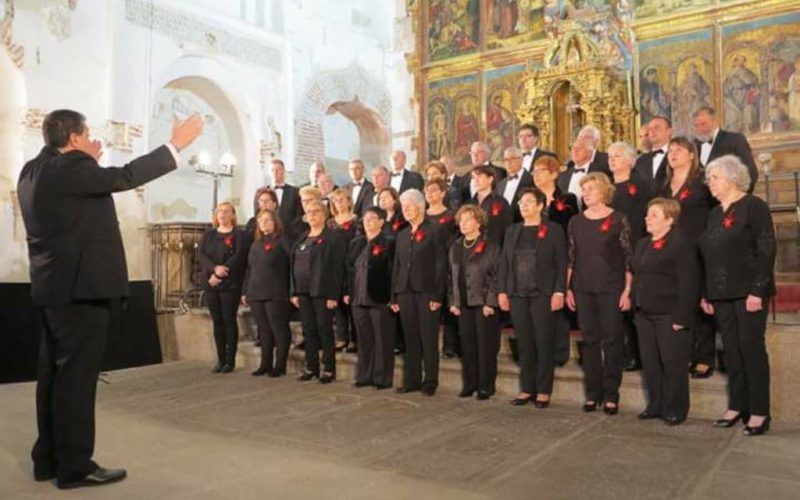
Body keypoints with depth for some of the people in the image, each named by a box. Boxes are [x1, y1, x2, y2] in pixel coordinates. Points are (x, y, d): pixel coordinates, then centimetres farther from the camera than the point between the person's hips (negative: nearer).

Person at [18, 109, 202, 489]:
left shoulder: (33, 170, 15)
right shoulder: (68, 167, -14)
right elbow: (123, 177, -19)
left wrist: (88, 162, 24)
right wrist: (175, 145, -15)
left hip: (52, 287, 10)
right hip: (80, 286, -10)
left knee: (54, 374, 14)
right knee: (76, 376, -5)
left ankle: (49, 458, 24)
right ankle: (74, 466, 3)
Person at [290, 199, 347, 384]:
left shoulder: (333, 237, -7)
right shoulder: (302, 237, 16)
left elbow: (337, 268, -13)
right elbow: (295, 265, 16)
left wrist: (333, 295, -18)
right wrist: (294, 292, 9)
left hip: (322, 291, -6)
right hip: (304, 291, 7)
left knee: (324, 329, 0)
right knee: (308, 330, 10)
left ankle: (329, 369, 9)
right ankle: (311, 367, 20)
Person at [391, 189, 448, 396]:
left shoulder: (434, 232, -2)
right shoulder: (402, 235, 16)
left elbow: (441, 265, -7)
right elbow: (397, 266, 16)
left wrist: (438, 296, -13)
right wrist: (394, 297, 10)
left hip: (426, 292, -5)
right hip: (405, 292, 5)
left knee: (429, 339, 0)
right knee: (410, 339, 9)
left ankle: (430, 382, 10)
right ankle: (412, 380, 17)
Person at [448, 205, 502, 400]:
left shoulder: (490, 247, -4)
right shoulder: (456, 248, 14)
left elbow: (496, 276, -9)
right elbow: (452, 276, 15)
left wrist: (490, 302, -14)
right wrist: (452, 301, 7)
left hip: (484, 303, -5)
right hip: (463, 304, 5)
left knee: (486, 346, 0)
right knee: (467, 345, 9)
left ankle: (485, 386, 10)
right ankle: (469, 384, 20)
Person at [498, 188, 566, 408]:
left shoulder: (554, 230, 1)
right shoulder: (512, 231, 14)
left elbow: (561, 264, -4)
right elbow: (504, 263, 12)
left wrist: (559, 292, -12)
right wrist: (502, 291, 5)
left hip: (544, 295, -4)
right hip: (518, 296, 4)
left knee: (544, 344, 1)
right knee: (524, 345, 8)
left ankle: (543, 391, 12)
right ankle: (527, 389, 18)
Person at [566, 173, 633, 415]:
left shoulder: (618, 219, -3)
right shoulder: (576, 222, 7)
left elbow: (628, 257, -4)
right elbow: (571, 258, 10)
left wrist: (627, 290, -8)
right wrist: (568, 289, 6)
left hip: (611, 288, -3)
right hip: (583, 289, 3)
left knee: (612, 340, 1)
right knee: (589, 339, 7)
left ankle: (611, 395, 11)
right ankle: (592, 393, 17)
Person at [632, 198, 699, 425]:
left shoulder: (681, 244, -11)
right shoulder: (642, 244, 16)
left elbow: (688, 284, -16)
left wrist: (681, 317, -19)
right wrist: (636, 308, 12)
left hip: (669, 316, -8)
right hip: (644, 314, 8)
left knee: (672, 363, 2)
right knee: (650, 363, 12)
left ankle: (675, 409, 15)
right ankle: (655, 405, 24)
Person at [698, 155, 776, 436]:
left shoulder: (754, 207, -6)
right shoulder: (715, 213, 15)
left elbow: (766, 251, -12)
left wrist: (758, 291, -18)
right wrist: (706, 294, 12)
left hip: (748, 292, -6)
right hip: (721, 294, 6)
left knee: (752, 349, -2)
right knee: (731, 350, 9)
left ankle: (759, 412, 6)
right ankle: (737, 406, 18)